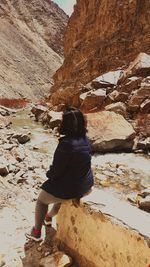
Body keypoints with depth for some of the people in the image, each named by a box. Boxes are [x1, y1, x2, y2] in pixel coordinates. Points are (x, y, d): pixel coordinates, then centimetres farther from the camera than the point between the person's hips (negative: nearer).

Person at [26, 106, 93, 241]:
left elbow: (56, 171, -21)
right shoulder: (85, 139, -4)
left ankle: (36, 232, 36)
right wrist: (53, 173, 12)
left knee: (41, 200, 20)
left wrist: (49, 174, 2)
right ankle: (49, 216, 57)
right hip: (86, 184, 7)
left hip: (72, 187, -7)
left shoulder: (66, 144, -29)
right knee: (60, 190, 37)